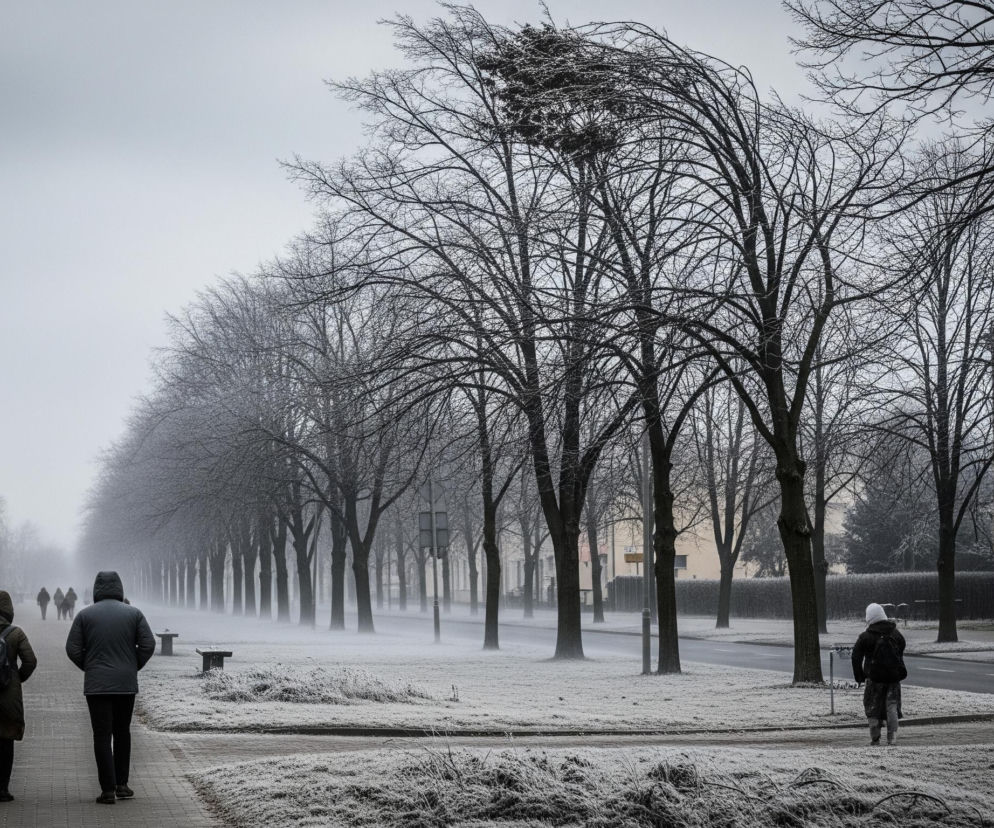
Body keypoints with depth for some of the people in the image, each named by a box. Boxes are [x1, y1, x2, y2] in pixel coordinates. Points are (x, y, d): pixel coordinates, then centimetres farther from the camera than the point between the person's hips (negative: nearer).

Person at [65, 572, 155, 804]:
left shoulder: (85, 615, -1)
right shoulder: (133, 613, 1)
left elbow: (73, 649, -5)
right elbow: (148, 644, -4)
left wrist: (88, 668, 10)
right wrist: (133, 667, 8)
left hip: (96, 685, -2)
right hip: (126, 684, 2)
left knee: (102, 735, 1)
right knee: (122, 732, 16)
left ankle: (108, 789, -3)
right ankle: (121, 784, 17)